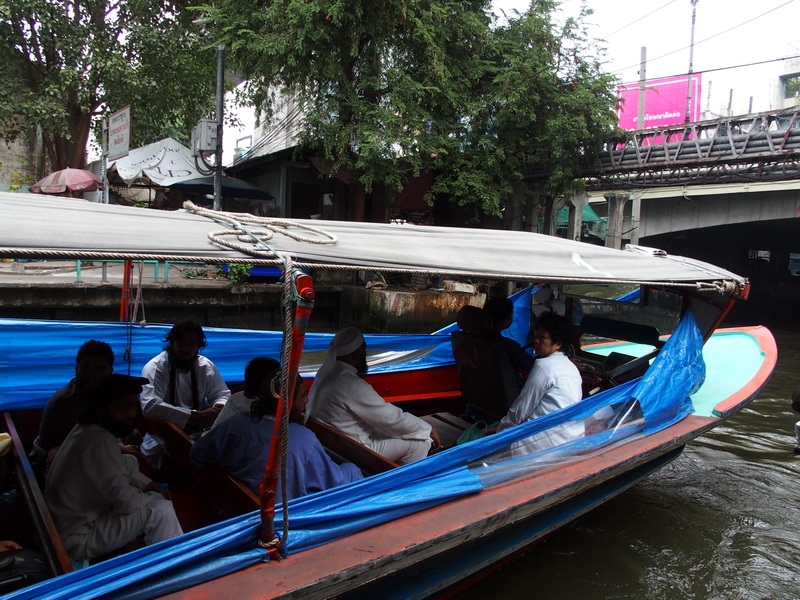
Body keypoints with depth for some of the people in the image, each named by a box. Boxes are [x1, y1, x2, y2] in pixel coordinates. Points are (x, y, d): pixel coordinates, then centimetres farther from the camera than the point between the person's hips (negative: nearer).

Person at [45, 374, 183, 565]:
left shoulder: (89, 428, 0)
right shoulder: (100, 442, -28)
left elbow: (119, 466, 17)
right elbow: (126, 502, -27)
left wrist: (148, 484, 4)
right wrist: (157, 496, -8)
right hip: (76, 539, -10)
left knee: (130, 462, 14)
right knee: (161, 509, -19)